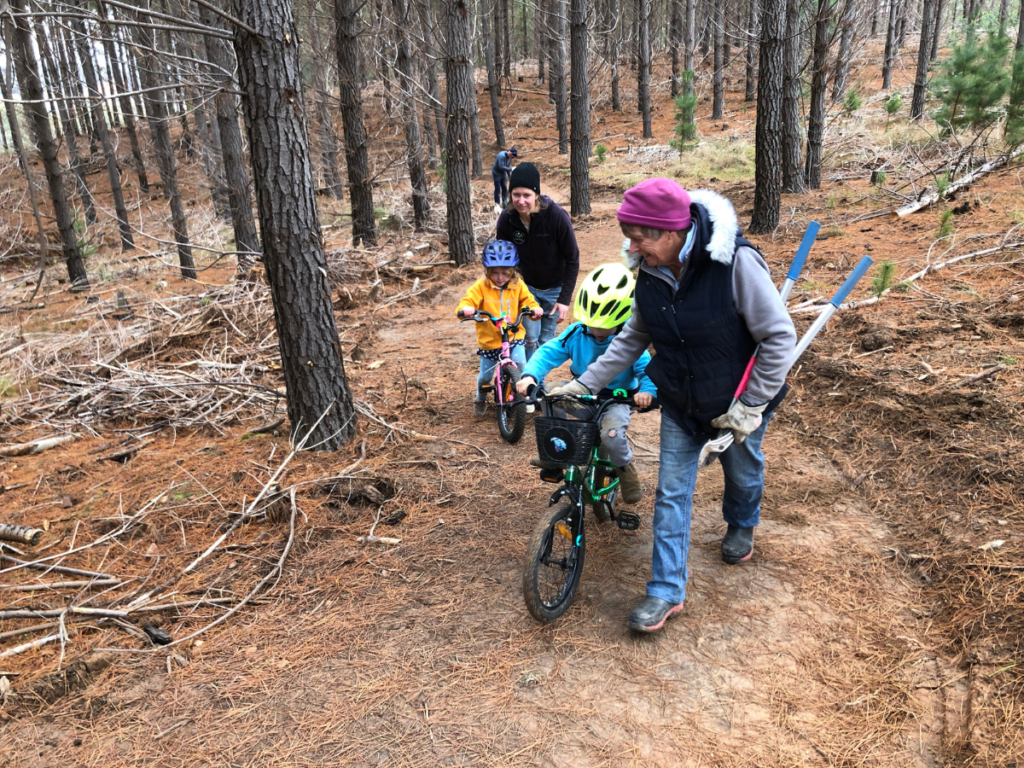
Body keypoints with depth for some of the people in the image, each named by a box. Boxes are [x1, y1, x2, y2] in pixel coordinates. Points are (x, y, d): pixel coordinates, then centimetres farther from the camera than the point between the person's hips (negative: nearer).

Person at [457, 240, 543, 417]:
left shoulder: (518, 286, -3)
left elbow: (528, 301, -3)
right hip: (488, 341, 0)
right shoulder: (480, 287, -10)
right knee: (485, 376, 8)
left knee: (519, 362, -24)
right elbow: (468, 301, -16)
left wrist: (535, 309, -27)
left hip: (514, 337, 1)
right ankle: (480, 399, 40)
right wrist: (466, 309, -41)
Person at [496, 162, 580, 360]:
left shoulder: (557, 216, -27)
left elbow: (572, 260, -18)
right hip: (526, 287, 1)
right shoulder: (506, 219, -18)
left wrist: (565, 298, -19)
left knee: (546, 341, 8)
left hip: (554, 289, -1)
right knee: (530, 339, -5)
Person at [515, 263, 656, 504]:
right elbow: (549, 352, -16)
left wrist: (647, 391, -45)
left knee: (611, 434, -33)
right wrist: (530, 375, -35)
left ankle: (625, 468, 5)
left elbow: (647, 369, -21)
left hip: (616, 401, -4)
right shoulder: (577, 333, -10)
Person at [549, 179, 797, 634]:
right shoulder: (650, 273, -11)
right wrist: (584, 384, -2)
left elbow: (779, 337, -24)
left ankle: (741, 524, 56)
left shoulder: (735, 262, -29)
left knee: (742, 472, 21)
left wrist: (750, 406, -22)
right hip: (680, 406, 4)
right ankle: (667, 591, 14)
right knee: (672, 492, 4)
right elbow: (632, 339, 2)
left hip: (737, 402, -4)